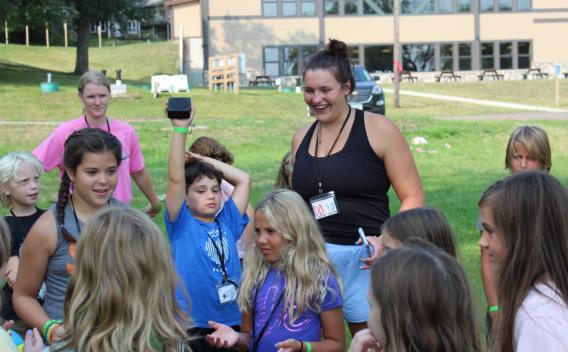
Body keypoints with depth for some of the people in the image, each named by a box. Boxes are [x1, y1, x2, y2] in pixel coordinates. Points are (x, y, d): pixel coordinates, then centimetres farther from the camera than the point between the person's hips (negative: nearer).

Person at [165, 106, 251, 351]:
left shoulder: (227, 223, 8)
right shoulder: (182, 224, -3)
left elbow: (244, 179, 11)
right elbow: (175, 179, -14)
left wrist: (205, 160, 8)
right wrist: (180, 129, -18)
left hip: (232, 321, 4)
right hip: (192, 325, -4)